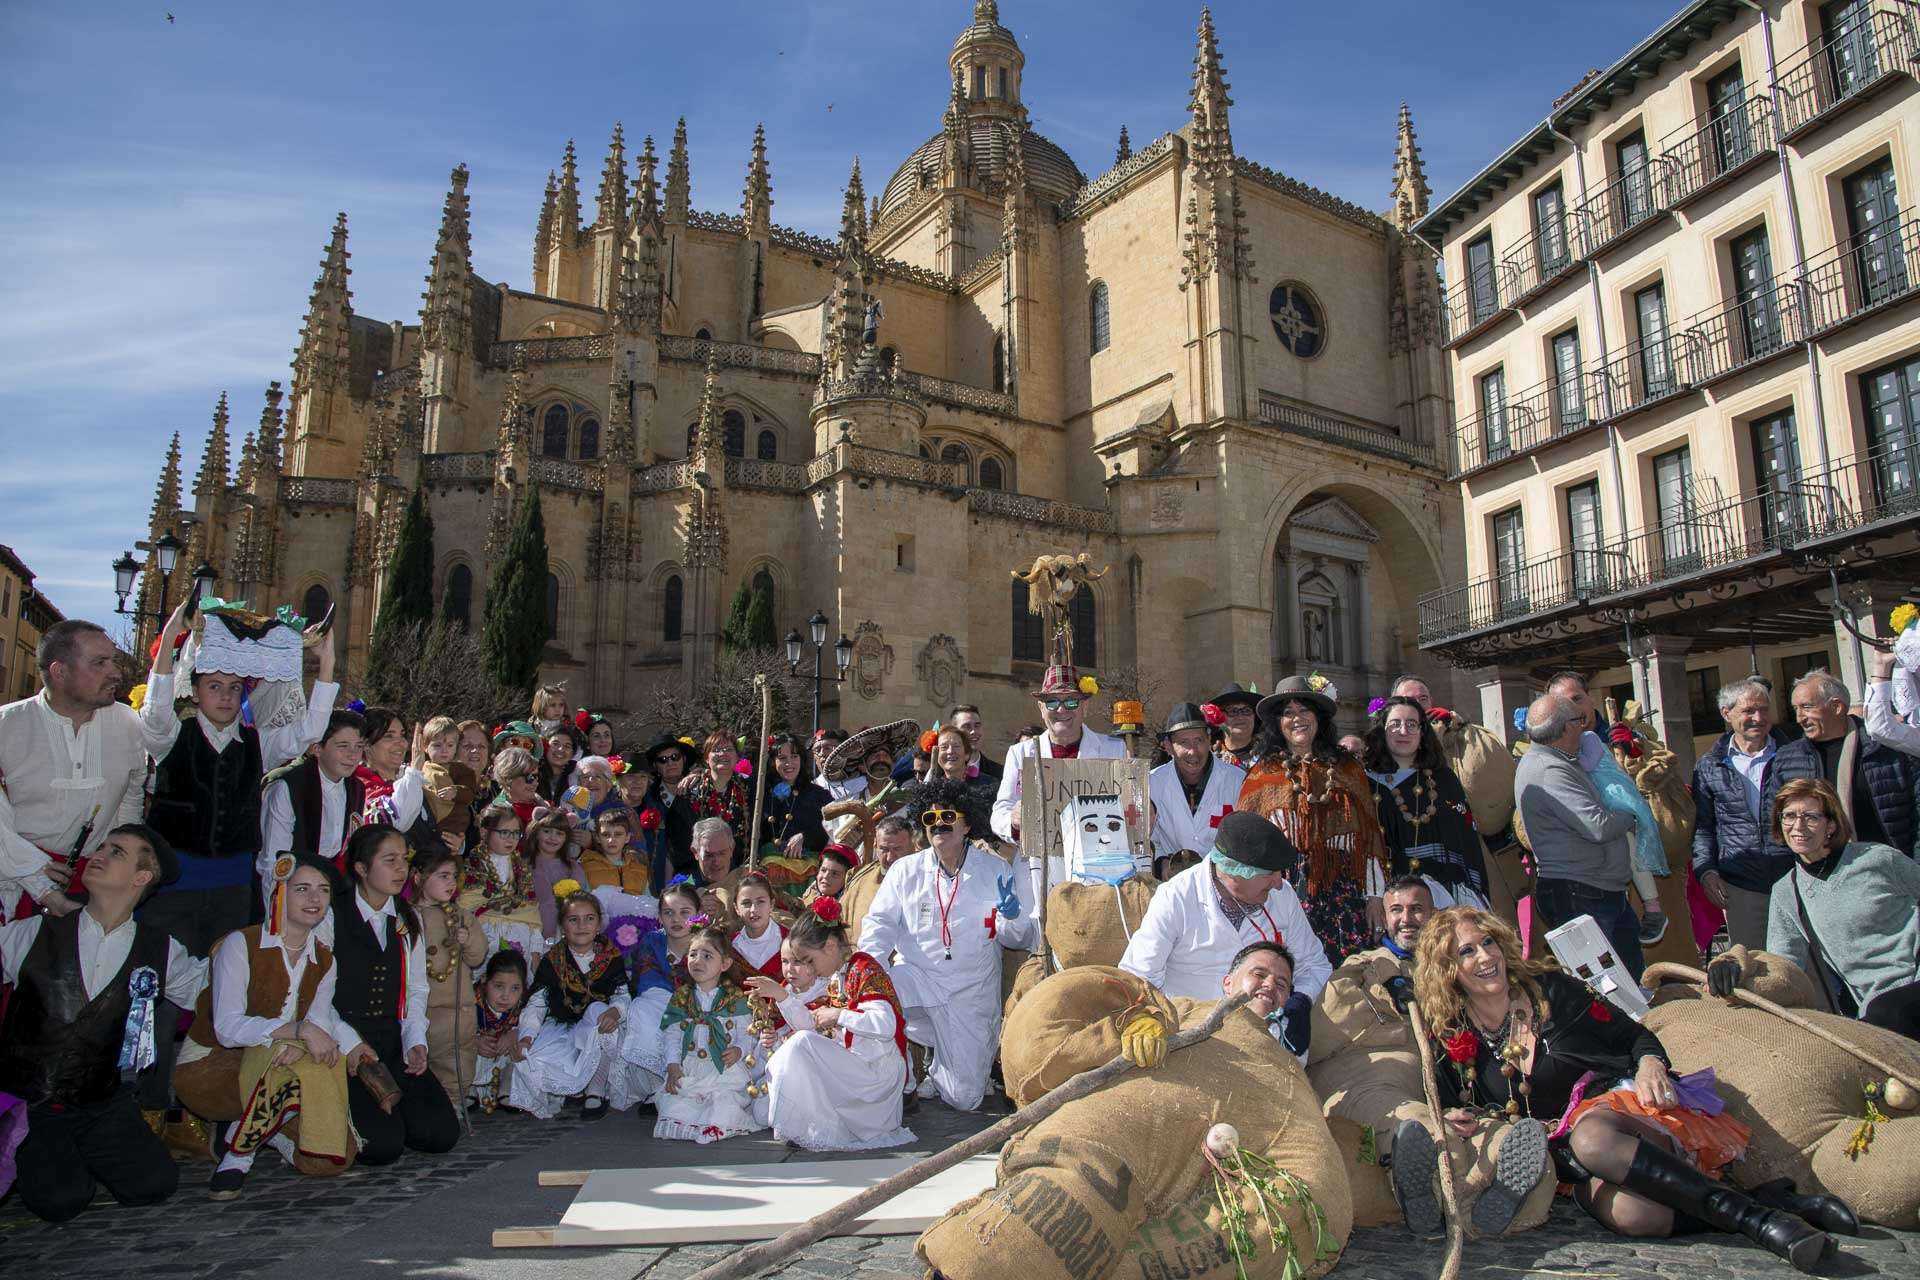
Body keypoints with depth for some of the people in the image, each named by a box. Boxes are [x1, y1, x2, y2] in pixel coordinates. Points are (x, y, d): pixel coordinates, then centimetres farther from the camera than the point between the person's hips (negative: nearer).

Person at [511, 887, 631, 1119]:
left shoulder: (611, 957, 1)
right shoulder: (551, 960, 1)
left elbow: (623, 995, -5)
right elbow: (535, 1003, -2)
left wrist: (615, 1011, -31)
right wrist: (526, 1037, -20)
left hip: (597, 1029, 0)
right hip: (560, 1028, 0)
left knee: (599, 1010, -37)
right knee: (528, 1062, -30)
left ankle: (597, 1091, -21)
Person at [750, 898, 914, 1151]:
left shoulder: (865, 969, -16)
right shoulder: (833, 977, 12)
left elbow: (885, 1026, -29)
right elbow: (809, 1023, 14)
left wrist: (838, 1015, -23)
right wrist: (781, 994, 3)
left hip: (878, 1070, -10)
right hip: (848, 1062, 10)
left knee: (801, 1044, -23)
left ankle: (825, 1131, -15)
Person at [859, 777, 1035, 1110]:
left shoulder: (996, 871, 0)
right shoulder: (906, 870, 2)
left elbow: (1022, 940, 2)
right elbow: (879, 923, -4)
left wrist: (1013, 918, -22)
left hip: (969, 992, -1)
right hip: (914, 978, 1)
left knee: (964, 1098, -5)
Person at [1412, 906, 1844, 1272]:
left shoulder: (1551, 989, 6)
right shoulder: (1454, 1045, 7)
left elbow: (1635, 1035, 9)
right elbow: (1458, 1114, 14)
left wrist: (1650, 1063, -13)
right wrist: (1458, 1123, -10)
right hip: (1564, 1149, 1)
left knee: (1591, 1136, -40)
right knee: (1632, 1214, -36)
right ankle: (1757, 1217, -23)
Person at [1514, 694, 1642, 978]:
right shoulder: (1548, 771, -20)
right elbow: (1598, 826, -23)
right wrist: (1631, 815, -4)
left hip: (1603, 891, 10)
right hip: (1577, 896, -10)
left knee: (1634, 975, 14)